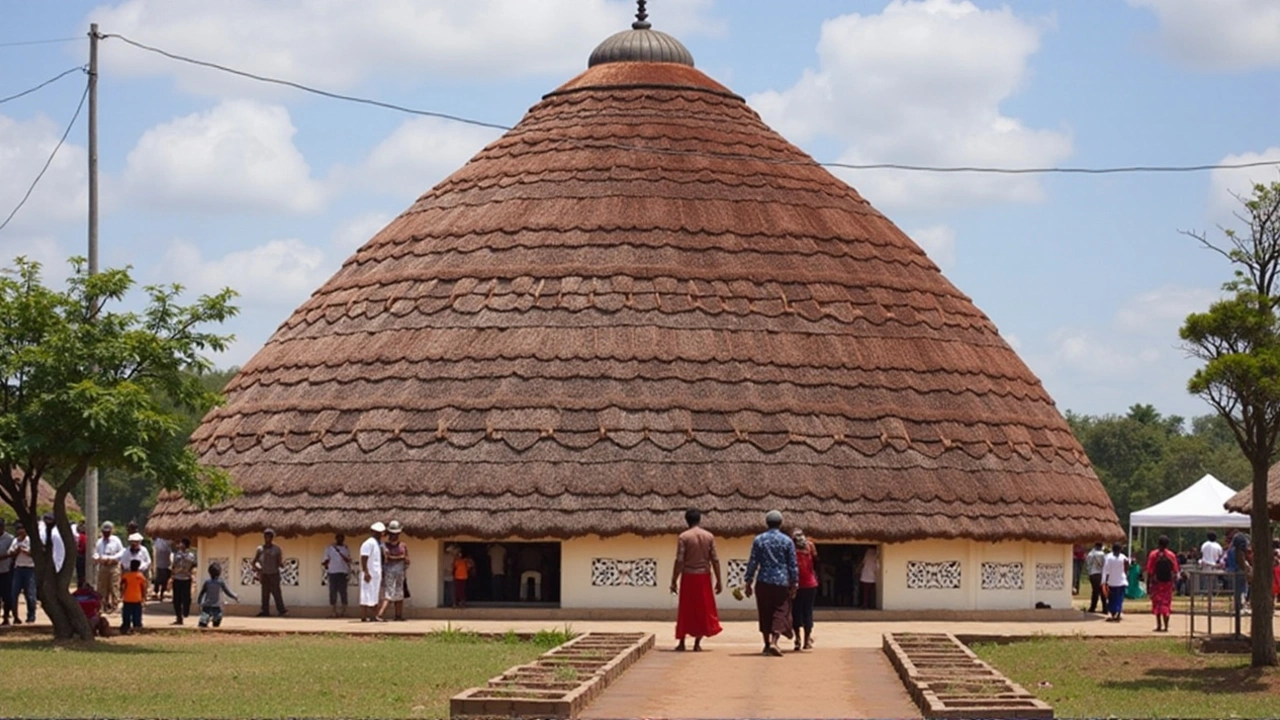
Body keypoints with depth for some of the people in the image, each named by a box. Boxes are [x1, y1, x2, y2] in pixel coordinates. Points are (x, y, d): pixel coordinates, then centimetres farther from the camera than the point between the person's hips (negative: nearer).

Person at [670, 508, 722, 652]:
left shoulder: (684, 537, -7)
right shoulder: (709, 536, 1)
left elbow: (679, 561, -11)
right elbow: (715, 560, 0)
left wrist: (674, 581, -6)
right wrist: (718, 581, 6)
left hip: (688, 577, -2)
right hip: (704, 576, 2)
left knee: (686, 610, 8)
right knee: (703, 609, 9)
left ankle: (681, 642, 9)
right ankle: (697, 643, 7)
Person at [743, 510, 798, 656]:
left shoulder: (759, 540, 2)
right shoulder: (787, 541, 0)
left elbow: (752, 562, 2)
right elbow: (793, 565, 1)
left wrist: (748, 582, 7)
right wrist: (794, 584, 8)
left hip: (763, 582, 1)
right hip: (782, 582, -1)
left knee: (764, 613, 11)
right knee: (780, 612, 0)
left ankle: (767, 643, 17)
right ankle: (774, 642, -17)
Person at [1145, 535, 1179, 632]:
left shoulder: (1154, 555, -4)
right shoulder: (1171, 555, 1)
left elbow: (1149, 572, -6)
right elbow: (1175, 571, 0)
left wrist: (1148, 585, -1)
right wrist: (1174, 584, 9)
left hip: (1156, 582, -2)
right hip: (1168, 583, 2)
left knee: (1157, 603, 5)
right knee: (1167, 603, 6)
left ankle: (1159, 625, -1)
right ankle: (1166, 626, -1)